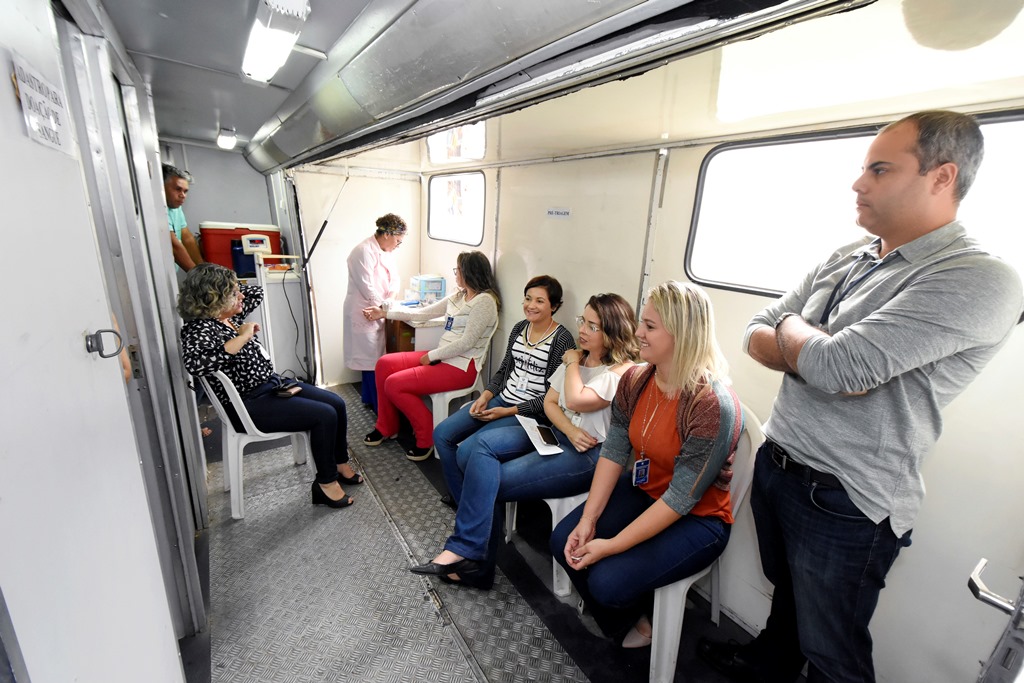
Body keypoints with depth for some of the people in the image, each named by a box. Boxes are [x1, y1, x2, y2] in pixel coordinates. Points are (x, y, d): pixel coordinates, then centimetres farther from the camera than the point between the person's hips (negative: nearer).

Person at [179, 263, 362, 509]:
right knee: (324, 415, -20)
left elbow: (256, 292, 23)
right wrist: (242, 338, -33)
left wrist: (231, 289, 7)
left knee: (337, 404, 2)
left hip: (272, 384, 10)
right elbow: (194, 362, -41)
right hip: (251, 405, -10)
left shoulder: (230, 317, 7)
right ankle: (325, 484, -3)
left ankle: (340, 464, 19)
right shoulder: (200, 329, -19)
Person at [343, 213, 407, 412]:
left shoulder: (386, 251, 10)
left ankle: (368, 398, 30)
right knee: (371, 359, -3)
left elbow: (394, 279, 10)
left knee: (372, 356, 15)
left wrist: (389, 301, -8)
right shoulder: (364, 251, -18)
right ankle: (379, 408, 5)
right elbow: (367, 287, -21)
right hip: (364, 313, -8)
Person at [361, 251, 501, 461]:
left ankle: (428, 437, 1)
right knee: (385, 364, 3)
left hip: (461, 367, -9)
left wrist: (431, 356, -14)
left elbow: (467, 343, -20)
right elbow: (423, 313, 16)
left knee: (394, 385, -16)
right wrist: (384, 313, 18)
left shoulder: (484, 301, -15)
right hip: (442, 357, 9)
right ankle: (386, 427, 16)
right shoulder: (459, 296, 13)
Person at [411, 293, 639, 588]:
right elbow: (549, 402, 8)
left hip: (587, 454, -8)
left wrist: (572, 363, -7)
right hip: (553, 432, 8)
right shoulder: (579, 356, 12)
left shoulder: (623, 371, -12)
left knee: (486, 478, -19)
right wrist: (569, 430, -11)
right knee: (479, 448, -15)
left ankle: (464, 549, 1)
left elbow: (575, 400, -25)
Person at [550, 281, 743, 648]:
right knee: (564, 542, -5)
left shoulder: (713, 404, -28)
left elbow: (681, 498, -26)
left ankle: (643, 617, 19)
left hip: (696, 519, -6)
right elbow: (614, 451, -6)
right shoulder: (634, 380, -8)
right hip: (641, 492, 6)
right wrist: (589, 518, -14)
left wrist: (611, 546, -23)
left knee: (608, 581, -20)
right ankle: (623, 621, 22)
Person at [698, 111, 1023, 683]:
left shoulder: (978, 281, -18)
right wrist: (814, 357, -16)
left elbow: (836, 366, -28)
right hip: (775, 464, 7)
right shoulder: (848, 259, 6)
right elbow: (756, 336, 4)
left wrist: (789, 329, -7)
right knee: (786, 592, 31)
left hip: (843, 501, -7)